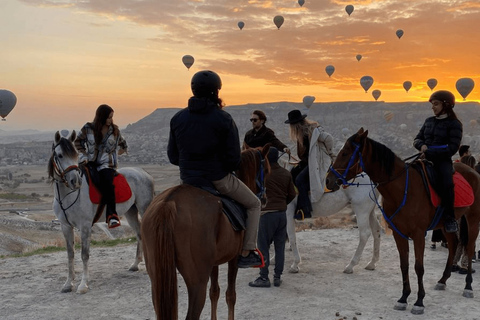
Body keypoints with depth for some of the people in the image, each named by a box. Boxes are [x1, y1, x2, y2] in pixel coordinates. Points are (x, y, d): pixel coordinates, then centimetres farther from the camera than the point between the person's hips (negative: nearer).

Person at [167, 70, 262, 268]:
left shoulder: (178, 118, -1)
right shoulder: (224, 119, -13)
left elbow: (172, 156, 4)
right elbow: (234, 158, -13)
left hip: (188, 180, 5)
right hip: (219, 179, -4)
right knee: (253, 204, 16)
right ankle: (246, 253, 11)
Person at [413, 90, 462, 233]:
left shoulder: (454, 124, -3)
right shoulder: (429, 121, 15)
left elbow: (452, 148, -12)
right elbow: (417, 139, 18)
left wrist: (430, 153, -17)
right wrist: (422, 145, -7)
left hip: (442, 160, -6)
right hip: (426, 159, 6)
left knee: (447, 184, -33)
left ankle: (449, 217, -19)